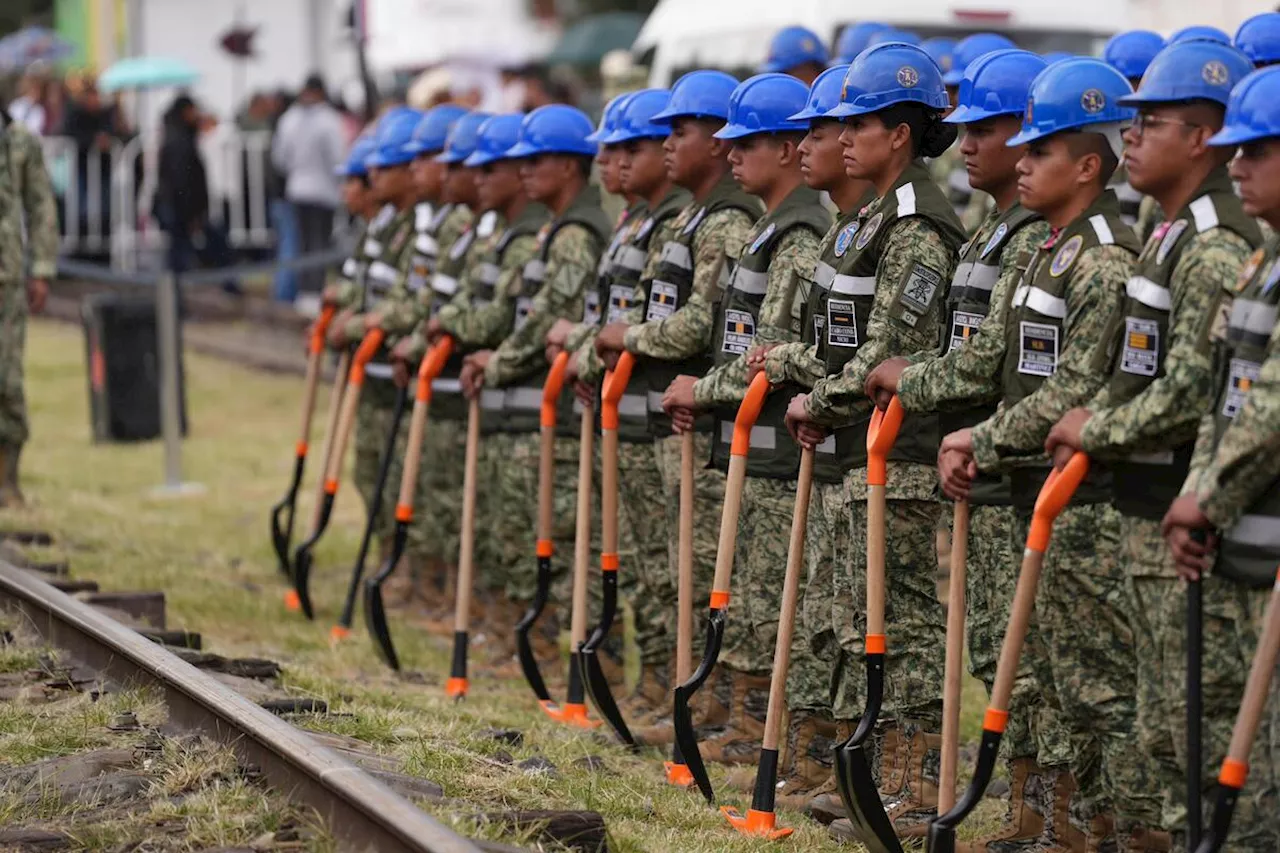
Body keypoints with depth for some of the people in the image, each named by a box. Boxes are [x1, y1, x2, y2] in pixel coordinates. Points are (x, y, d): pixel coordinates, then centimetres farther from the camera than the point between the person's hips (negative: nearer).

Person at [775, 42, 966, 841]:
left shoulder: (919, 227, -14)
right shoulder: (883, 216, 16)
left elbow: (893, 351, -20)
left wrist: (821, 404, -11)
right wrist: (800, 373, 7)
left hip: (903, 455, -10)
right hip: (871, 452, 10)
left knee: (906, 620, -5)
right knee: (863, 612, 14)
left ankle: (918, 797, 0)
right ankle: (884, 777, 21)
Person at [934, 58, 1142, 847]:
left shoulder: (1104, 260, -16)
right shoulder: (1054, 249, 15)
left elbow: (1076, 393, -22)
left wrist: (983, 441, -13)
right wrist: (974, 446, 4)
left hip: (1087, 502, -10)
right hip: (1044, 493, 10)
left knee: (1106, 679, -5)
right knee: (1065, 674, 15)